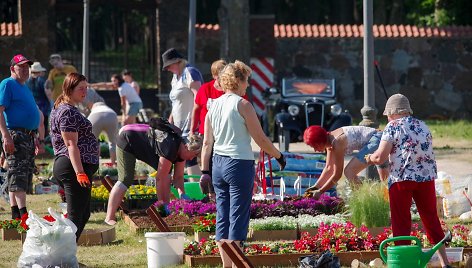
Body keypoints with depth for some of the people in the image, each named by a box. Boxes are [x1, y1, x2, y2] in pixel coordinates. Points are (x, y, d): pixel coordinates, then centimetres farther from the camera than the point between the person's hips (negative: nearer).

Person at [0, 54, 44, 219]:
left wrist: (40, 139, 24)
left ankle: (15, 213, 13)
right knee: (18, 174, -14)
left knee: (26, 175, 9)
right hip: (15, 136, -9)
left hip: (29, 136, 10)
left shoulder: (25, 88, 22)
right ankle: (22, 214, -21)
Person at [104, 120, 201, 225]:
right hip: (127, 141, -9)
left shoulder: (181, 149, -7)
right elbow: (160, 179, -29)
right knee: (125, 180, -19)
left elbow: (178, 177, 0)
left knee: (165, 173, 0)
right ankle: (109, 218, -21)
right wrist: (162, 203, -22)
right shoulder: (170, 148, -35)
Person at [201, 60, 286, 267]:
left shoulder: (214, 106, 8)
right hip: (240, 164, -6)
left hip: (218, 164, 6)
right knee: (238, 219, -4)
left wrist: (205, 171, 13)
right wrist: (279, 157, 5)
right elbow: (261, 139, -9)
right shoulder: (242, 105, -10)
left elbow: (207, 143, 9)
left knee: (222, 217, 9)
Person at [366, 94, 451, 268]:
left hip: (401, 178, -5)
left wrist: (370, 158, 9)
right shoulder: (423, 126, 13)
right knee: (431, 220, 13)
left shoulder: (393, 127, -5)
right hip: (426, 176, 5)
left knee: (401, 222, 4)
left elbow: (380, 157, -12)